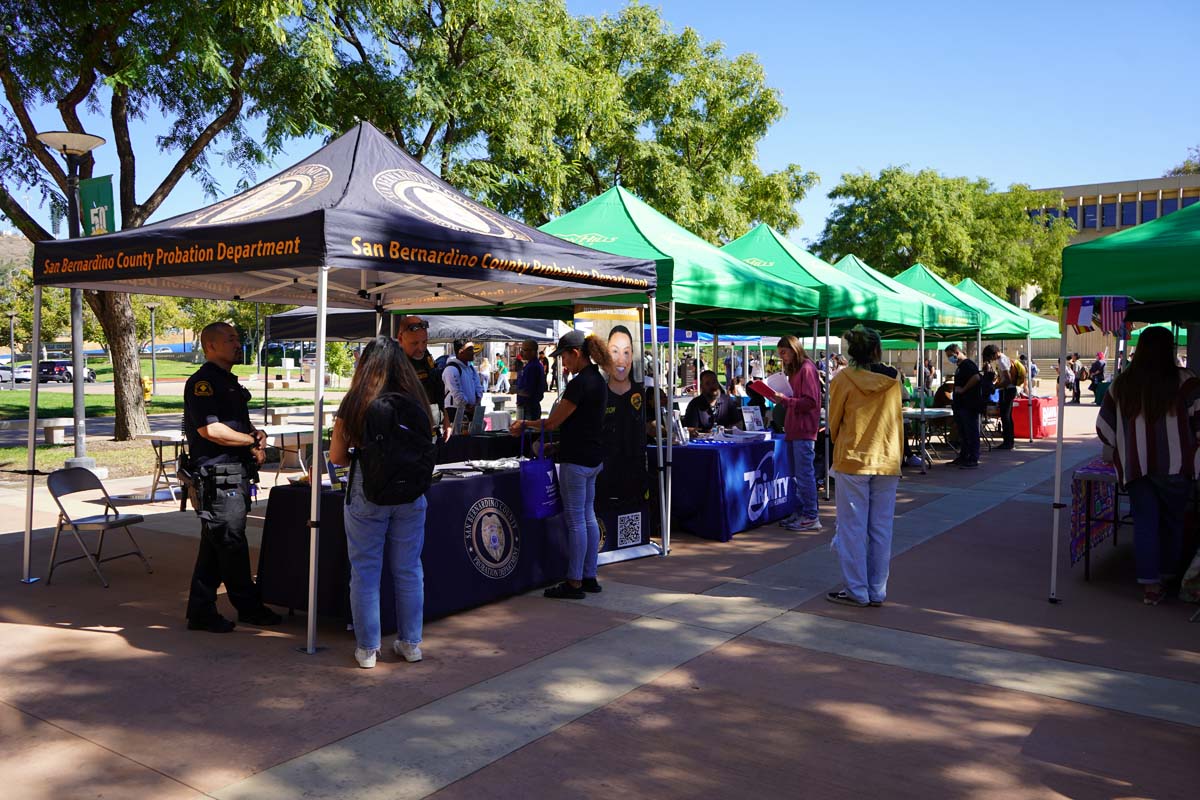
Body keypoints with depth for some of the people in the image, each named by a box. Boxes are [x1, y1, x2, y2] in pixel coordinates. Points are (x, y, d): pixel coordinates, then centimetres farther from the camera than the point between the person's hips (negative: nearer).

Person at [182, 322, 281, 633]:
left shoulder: (230, 382, 20)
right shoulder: (202, 382, -11)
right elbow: (209, 429, -22)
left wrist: (256, 434, 7)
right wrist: (252, 441, -11)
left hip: (236, 476, 10)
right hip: (218, 476, -10)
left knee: (215, 547, 13)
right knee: (231, 545, 0)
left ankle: (201, 612, 20)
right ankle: (249, 607, 10)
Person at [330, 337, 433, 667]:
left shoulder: (355, 401, -7)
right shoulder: (415, 399, -1)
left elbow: (336, 456, -2)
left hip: (367, 492, -2)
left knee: (365, 571, 9)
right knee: (408, 570, 14)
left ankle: (367, 648, 17)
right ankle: (410, 643, 25)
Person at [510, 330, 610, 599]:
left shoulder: (579, 384, -18)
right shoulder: (597, 380, 11)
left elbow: (553, 422, -13)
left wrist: (524, 425, 1)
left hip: (576, 460, -10)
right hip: (593, 457, 10)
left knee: (576, 520, -3)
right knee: (588, 517, 14)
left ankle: (574, 583, 4)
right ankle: (589, 577, 21)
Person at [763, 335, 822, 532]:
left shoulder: (806, 368, -10)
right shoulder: (794, 370, 19)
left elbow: (810, 401, -17)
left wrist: (784, 400, -18)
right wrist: (781, 400, 6)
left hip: (804, 431, -10)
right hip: (795, 430, 10)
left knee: (805, 474, -6)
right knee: (799, 474, 12)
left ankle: (811, 517, -1)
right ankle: (802, 512, 18)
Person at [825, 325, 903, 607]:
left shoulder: (843, 379, -9)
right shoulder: (893, 379, 1)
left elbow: (833, 422, 1)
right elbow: (897, 421, 10)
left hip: (852, 460, -3)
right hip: (888, 462, 3)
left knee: (853, 528, 4)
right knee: (881, 529, 10)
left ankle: (856, 591, 9)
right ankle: (877, 591, 16)